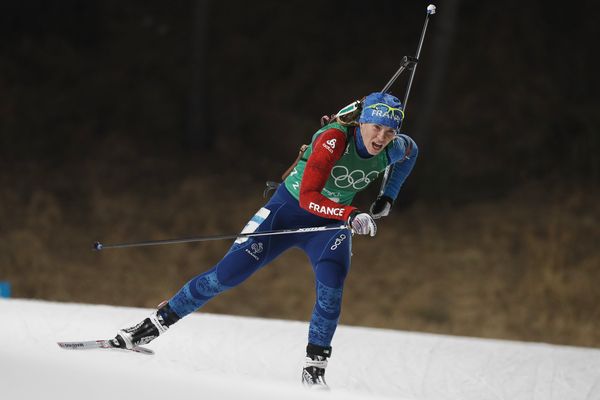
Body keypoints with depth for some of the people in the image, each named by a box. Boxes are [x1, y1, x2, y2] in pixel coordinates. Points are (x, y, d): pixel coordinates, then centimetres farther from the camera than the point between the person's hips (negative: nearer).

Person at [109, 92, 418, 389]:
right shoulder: (334, 139, -31)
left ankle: (314, 369, -15)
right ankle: (158, 322, 8)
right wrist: (351, 215, -48)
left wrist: (387, 198, 4)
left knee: (331, 281, -25)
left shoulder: (394, 150, -16)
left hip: (330, 222, 3)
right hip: (287, 207, -3)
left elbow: (410, 150, 11)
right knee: (228, 273, -7)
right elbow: (308, 197, -37)